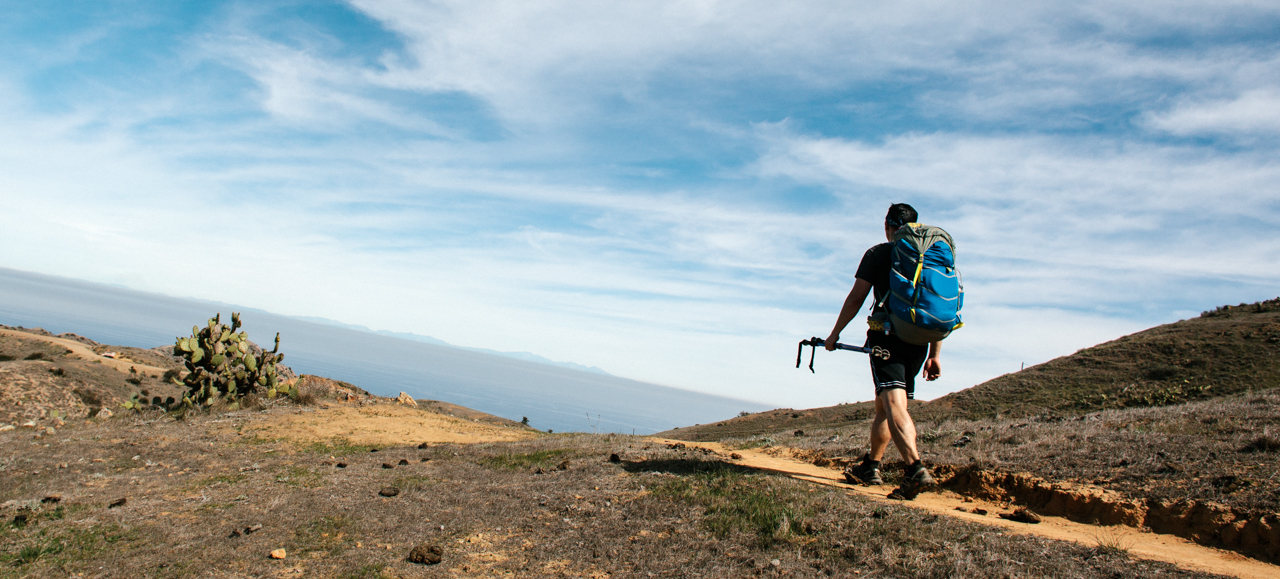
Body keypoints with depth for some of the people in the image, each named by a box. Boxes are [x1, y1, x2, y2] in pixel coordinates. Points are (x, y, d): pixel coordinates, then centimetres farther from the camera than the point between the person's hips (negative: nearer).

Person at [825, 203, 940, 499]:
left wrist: (835, 333, 7)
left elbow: (856, 298, -4)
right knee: (884, 406, 17)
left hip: (886, 335, -6)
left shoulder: (878, 253, 2)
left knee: (894, 404, -15)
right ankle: (870, 466, 28)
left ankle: (916, 469, -32)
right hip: (919, 340, 6)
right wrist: (934, 355, 17)